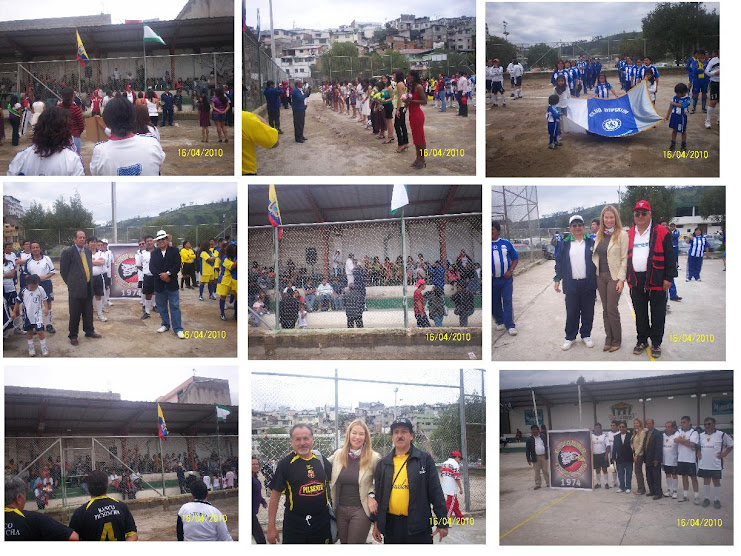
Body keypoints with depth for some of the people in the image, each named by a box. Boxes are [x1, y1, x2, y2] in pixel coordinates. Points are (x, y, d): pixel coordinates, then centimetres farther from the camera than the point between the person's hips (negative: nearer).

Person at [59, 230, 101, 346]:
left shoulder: (88, 251, 11)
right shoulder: (68, 252, -8)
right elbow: (63, 270, -4)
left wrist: (90, 281, 12)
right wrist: (70, 283, 1)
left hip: (88, 287, 6)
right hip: (76, 288, -6)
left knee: (88, 311, 14)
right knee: (75, 313, 1)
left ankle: (89, 331, 29)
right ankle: (73, 336, 11)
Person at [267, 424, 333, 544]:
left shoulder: (321, 460, 4)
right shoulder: (285, 463, -6)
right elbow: (275, 494, -4)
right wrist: (271, 527, -7)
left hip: (322, 521, 3)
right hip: (294, 523, -3)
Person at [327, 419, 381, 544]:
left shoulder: (374, 458, -7)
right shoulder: (338, 454, 4)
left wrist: (372, 495, -10)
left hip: (360, 510, -4)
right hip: (340, 510, 4)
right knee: (343, 543, 13)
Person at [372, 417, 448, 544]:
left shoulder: (425, 459, 0)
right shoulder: (383, 463, 10)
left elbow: (436, 492, -2)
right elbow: (378, 494, 14)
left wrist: (442, 523, -6)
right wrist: (377, 523, 11)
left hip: (419, 524, -3)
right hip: (391, 523, 3)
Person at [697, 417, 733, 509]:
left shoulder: (721, 435, -9)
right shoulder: (701, 435, 4)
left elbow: (731, 444, -1)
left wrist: (724, 454, -7)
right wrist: (699, 454, 8)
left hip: (716, 464, -4)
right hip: (704, 464, 4)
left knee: (716, 481, 6)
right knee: (706, 480, 11)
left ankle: (716, 499, 16)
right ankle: (707, 498, 22)